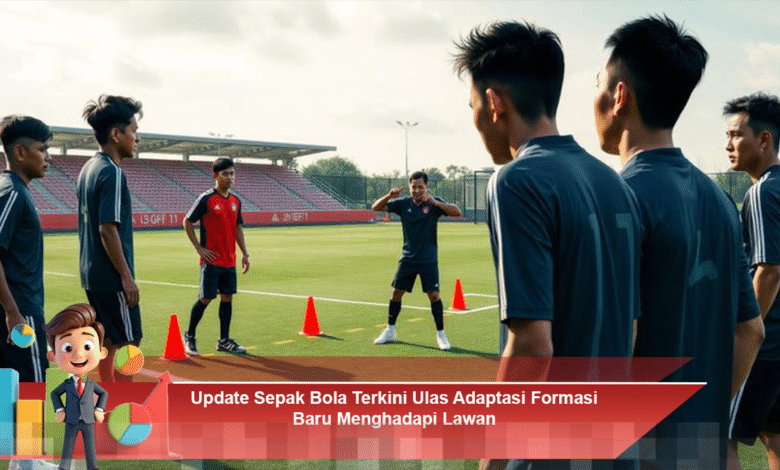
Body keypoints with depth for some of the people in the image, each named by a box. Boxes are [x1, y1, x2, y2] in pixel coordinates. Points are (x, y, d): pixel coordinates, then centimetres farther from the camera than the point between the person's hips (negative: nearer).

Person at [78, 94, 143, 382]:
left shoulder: (89, 168, 11)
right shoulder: (111, 172, -17)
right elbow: (108, 230, -21)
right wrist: (127, 277, -17)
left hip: (92, 273, 9)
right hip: (111, 276, -9)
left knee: (108, 341, 15)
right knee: (128, 343, -3)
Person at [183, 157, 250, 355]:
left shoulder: (236, 201, 9)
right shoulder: (206, 199, -9)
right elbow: (187, 222, -3)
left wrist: (245, 254, 12)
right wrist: (199, 248, -8)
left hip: (230, 261, 6)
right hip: (211, 260, -6)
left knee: (227, 298, 8)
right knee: (206, 298, -2)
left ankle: (224, 340, 16)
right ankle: (189, 336, 15)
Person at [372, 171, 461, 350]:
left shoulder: (435, 203, -6)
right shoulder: (403, 203, 0)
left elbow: (457, 212, -20)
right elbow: (376, 207, -1)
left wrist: (435, 202, -34)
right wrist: (389, 196, -22)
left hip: (428, 259, -3)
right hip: (408, 258, 3)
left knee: (434, 295, -8)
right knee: (396, 292, 4)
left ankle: (441, 334, 6)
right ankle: (390, 330, 22)